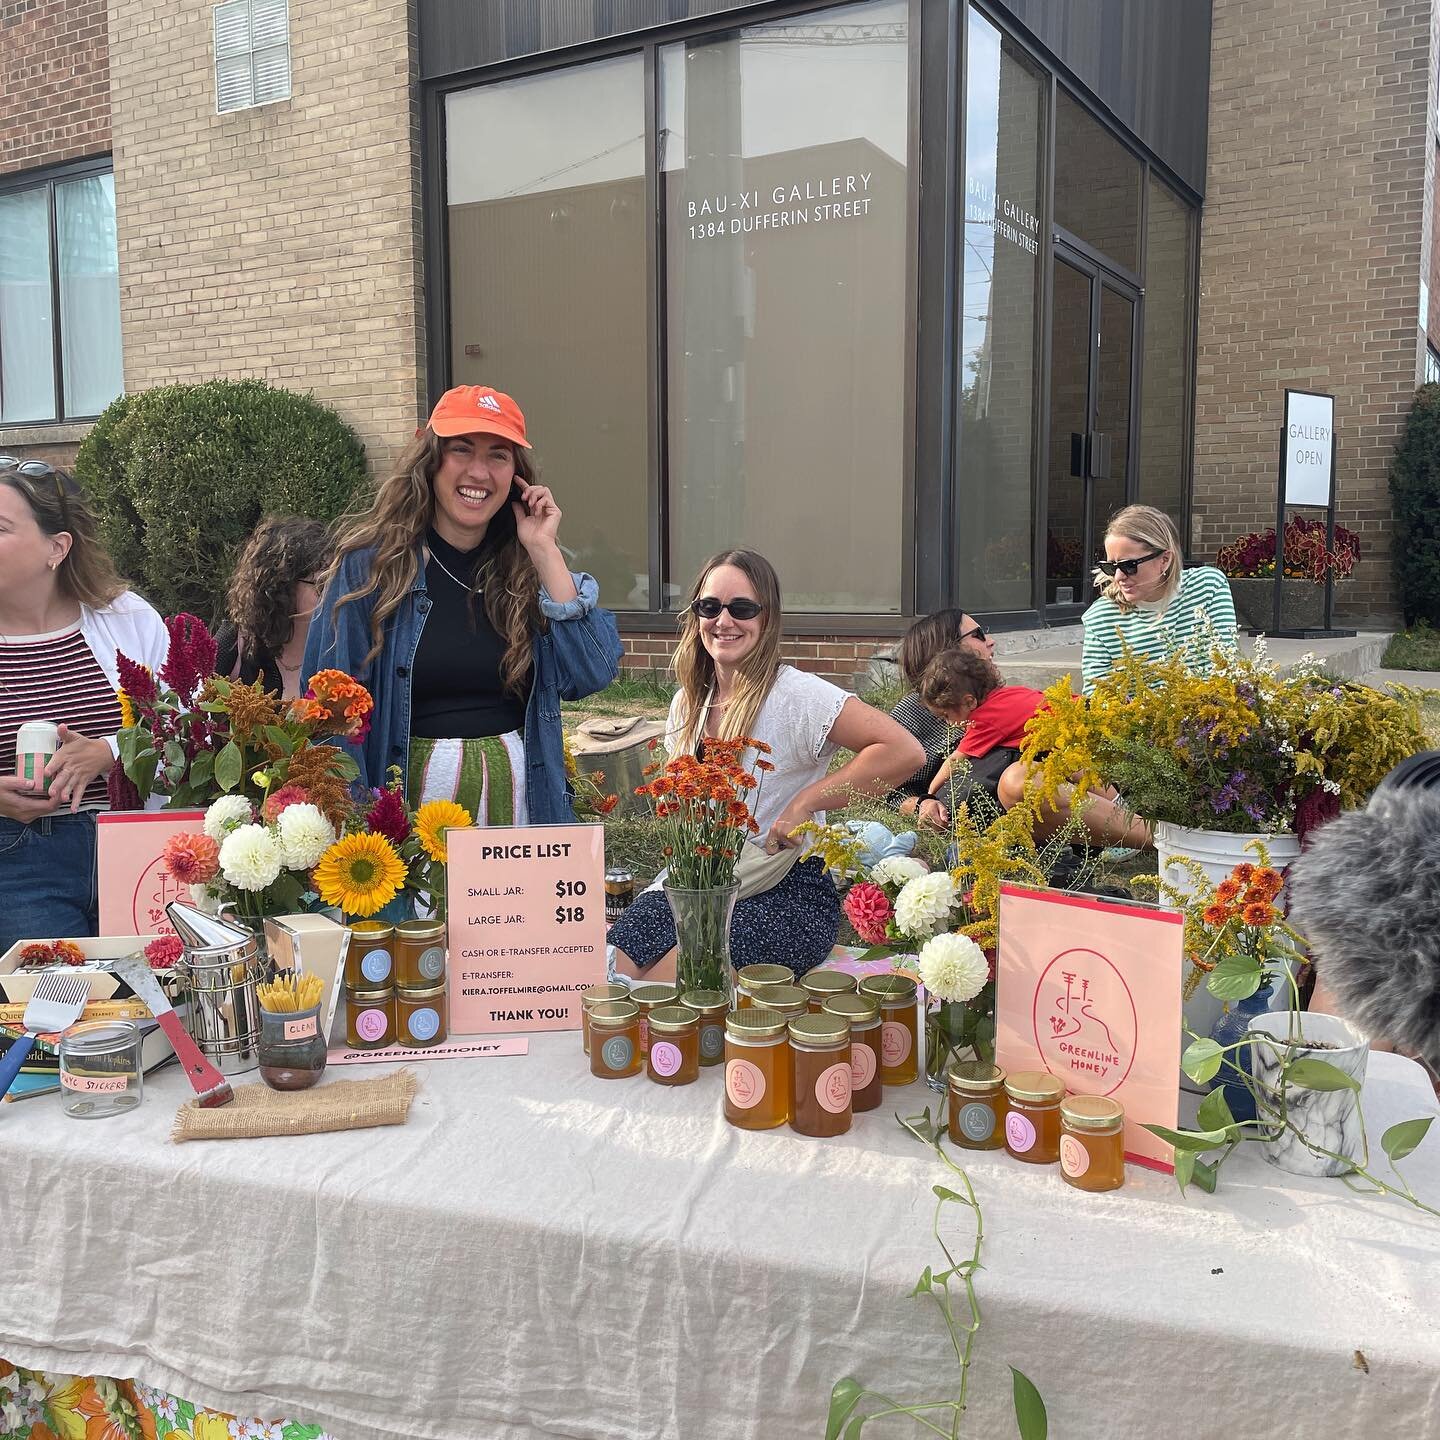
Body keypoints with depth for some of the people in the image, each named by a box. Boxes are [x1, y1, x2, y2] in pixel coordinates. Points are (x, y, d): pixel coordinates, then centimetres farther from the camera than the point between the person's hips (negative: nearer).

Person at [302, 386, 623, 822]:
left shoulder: (524, 569, 3)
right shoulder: (371, 564, -5)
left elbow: (590, 676, -9)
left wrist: (544, 551, -9)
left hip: (517, 793, 3)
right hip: (410, 791, -2)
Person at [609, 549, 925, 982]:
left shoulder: (795, 694, -11)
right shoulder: (687, 703, 11)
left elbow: (904, 751, -21)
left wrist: (804, 803, -18)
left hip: (788, 892, -6)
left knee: (671, 980, -28)